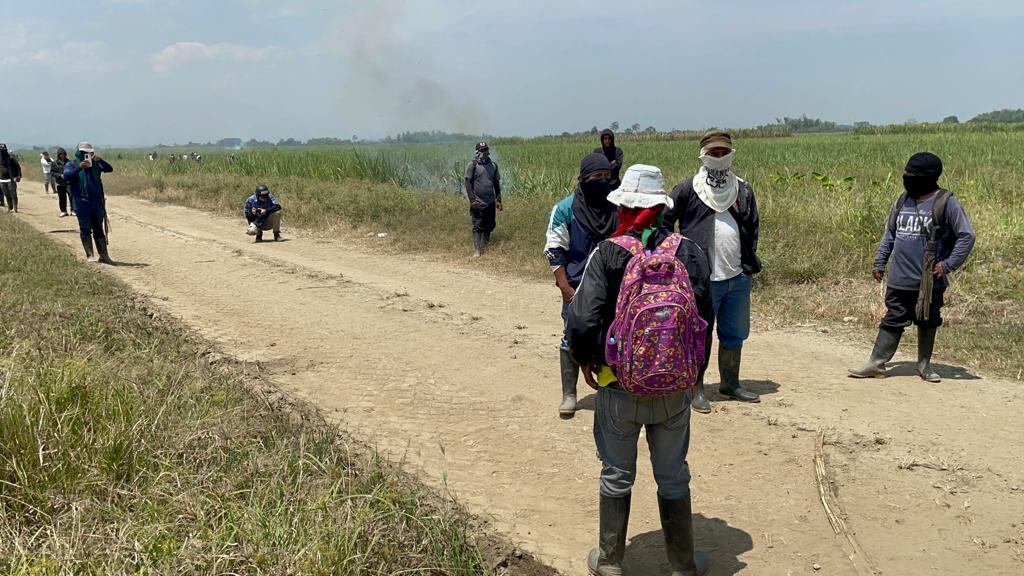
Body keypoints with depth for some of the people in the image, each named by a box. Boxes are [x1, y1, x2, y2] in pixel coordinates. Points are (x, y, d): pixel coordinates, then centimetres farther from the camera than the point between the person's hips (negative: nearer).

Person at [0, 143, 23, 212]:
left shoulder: (11, 157, -7)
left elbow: (18, 167, -5)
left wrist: (19, 176, -13)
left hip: (11, 180, -5)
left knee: (13, 194, -5)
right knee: (7, 195, 10)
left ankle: (15, 208, -3)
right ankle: (9, 208, 18)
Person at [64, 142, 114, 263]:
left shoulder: (95, 164, 11)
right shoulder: (71, 165, 3)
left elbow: (109, 169, -2)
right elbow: (66, 176, -15)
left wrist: (100, 160, -20)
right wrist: (79, 168, -28)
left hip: (97, 202, 3)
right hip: (81, 202, -3)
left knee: (98, 229, 7)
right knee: (85, 229, -2)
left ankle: (103, 255, 10)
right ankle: (89, 255, 1)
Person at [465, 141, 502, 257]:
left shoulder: (493, 165, 10)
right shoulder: (472, 165, -4)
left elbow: (497, 183, 15)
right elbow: (468, 183, -7)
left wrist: (498, 200, 11)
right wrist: (472, 200, -15)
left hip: (491, 202, 5)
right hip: (478, 203, -5)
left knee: (489, 226, 8)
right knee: (478, 226, -6)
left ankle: (484, 247, 20)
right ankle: (477, 251, -6)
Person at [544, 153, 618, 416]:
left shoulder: (616, 207, 2)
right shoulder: (566, 209, -6)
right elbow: (554, 251, -5)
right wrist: (566, 289, -11)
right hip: (578, 288, -3)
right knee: (572, 339, 2)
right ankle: (568, 394, 11)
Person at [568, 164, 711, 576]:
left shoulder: (608, 253, -14)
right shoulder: (688, 251, -8)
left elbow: (583, 320, -18)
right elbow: (704, 315, -5)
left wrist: (584, 359, 2)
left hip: (620, 386, -2)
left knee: (616, 477, 16)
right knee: (673, 478, 17)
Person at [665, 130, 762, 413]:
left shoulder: (743, 190, 10)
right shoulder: (687, 190, -4)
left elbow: (753, 227, 19)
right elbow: (664, 222, -1)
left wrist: (748, 262, 10)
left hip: (738, 278, 5)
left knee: (734, 335, 14)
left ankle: (730, 384, 30)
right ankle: (696, 388, 16)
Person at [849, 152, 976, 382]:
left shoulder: (946, 203, -10)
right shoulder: (902, 201, 6)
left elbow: (967, 236, -10)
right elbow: (890, 234, 15)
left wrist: (949, 264, -13)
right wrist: (879, 262, 11)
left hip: (929, 281, -4)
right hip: (899, 280, 4)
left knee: (928, 323, 12)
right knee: (892, 321, 8)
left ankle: (924, 365, 25)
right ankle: (877, 363, 11)